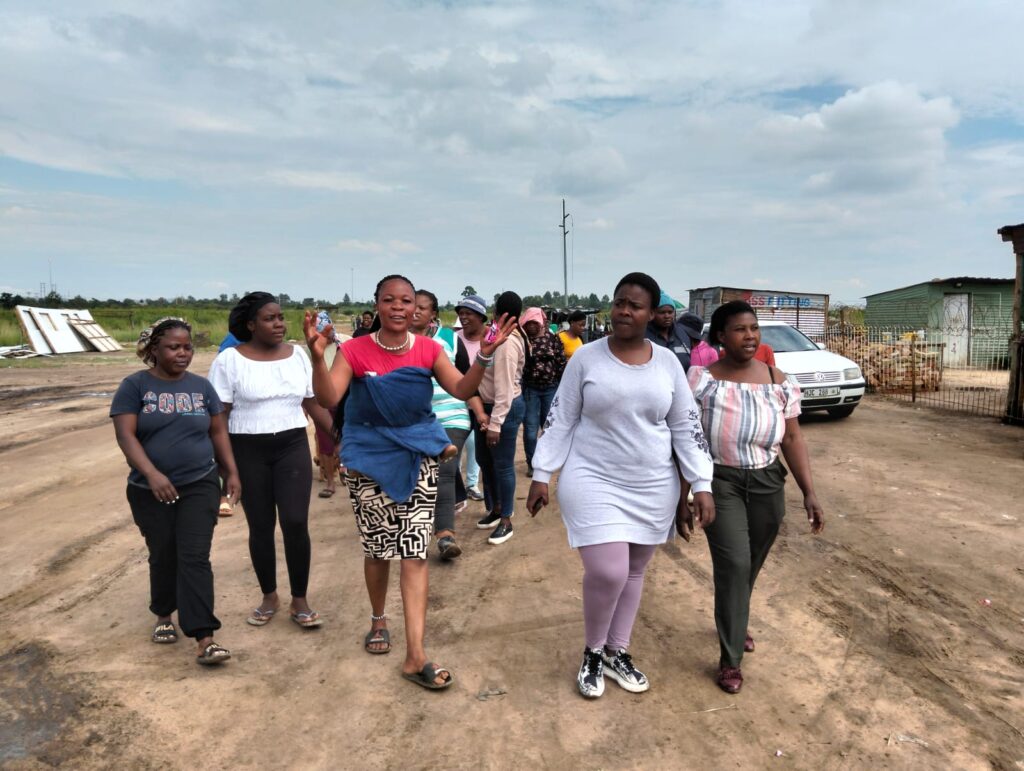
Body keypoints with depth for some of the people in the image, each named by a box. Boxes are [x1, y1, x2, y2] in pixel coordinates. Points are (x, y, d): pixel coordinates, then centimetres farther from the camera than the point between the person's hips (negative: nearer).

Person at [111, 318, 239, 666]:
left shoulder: (201, 386, 6)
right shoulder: (135, 385, -4)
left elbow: (218, 431, 10)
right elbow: (125, 435, -12)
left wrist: (231, 472, 4)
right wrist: (152, 474, -25)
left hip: (200, 485, 1)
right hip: (151, 491, -1)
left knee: (195, 558, -5)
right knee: (163, 557, 14)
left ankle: (204, 639, -7)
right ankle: (164, 616, 39)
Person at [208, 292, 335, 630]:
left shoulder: (297, 354, 5)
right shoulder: (229, 360, -5)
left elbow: (313, 403, 9)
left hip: (292, 447, 2)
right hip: (248, 452, -1)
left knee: (296, 523, -6)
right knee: (260, 526, 8)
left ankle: (300, 600, 10)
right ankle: (269, 596, 27)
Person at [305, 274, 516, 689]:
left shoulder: (429, 349, -3)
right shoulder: (355, 350, -8)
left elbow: (462, 390, -9)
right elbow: (327, 398, -19)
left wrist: (485, 355, -25)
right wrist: (317, 356, -35)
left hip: (417, 456, 1)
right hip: (370, 457, -1)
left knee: (415, 554, -3)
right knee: (378, 550, 11)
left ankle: (415, 655, 2)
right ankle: (378, 620, 40)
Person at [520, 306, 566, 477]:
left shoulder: (553, 339, 2)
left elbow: (561, 363, 3)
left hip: (551, 389, 1)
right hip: (529, 389, -1)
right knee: (530, 429, 2)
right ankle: (532, 463, 16)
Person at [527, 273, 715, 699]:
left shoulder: (667, 363, 1)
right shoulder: (586, 358, -5)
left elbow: (686, 428, 4)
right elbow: (560, 421, -1)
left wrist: (702, 485, -2)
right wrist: (541, 475, -3)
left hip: (653, 488, 3)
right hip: (593, 482, -3)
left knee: (634, 571, 14)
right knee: (608, 572, -12)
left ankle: (617, 653, 35)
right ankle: (592, 652, 16)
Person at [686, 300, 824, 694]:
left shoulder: (777, 381, 1)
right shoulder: (700, 378, -8)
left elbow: (792, 439, 2)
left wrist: (809, 492, -5)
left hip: (767, 483, 4)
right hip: (719, 482, -4)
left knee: (750, 566, 16)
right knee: (734, 564, -10)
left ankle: (733, 623, 45)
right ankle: (729, 658, 7)